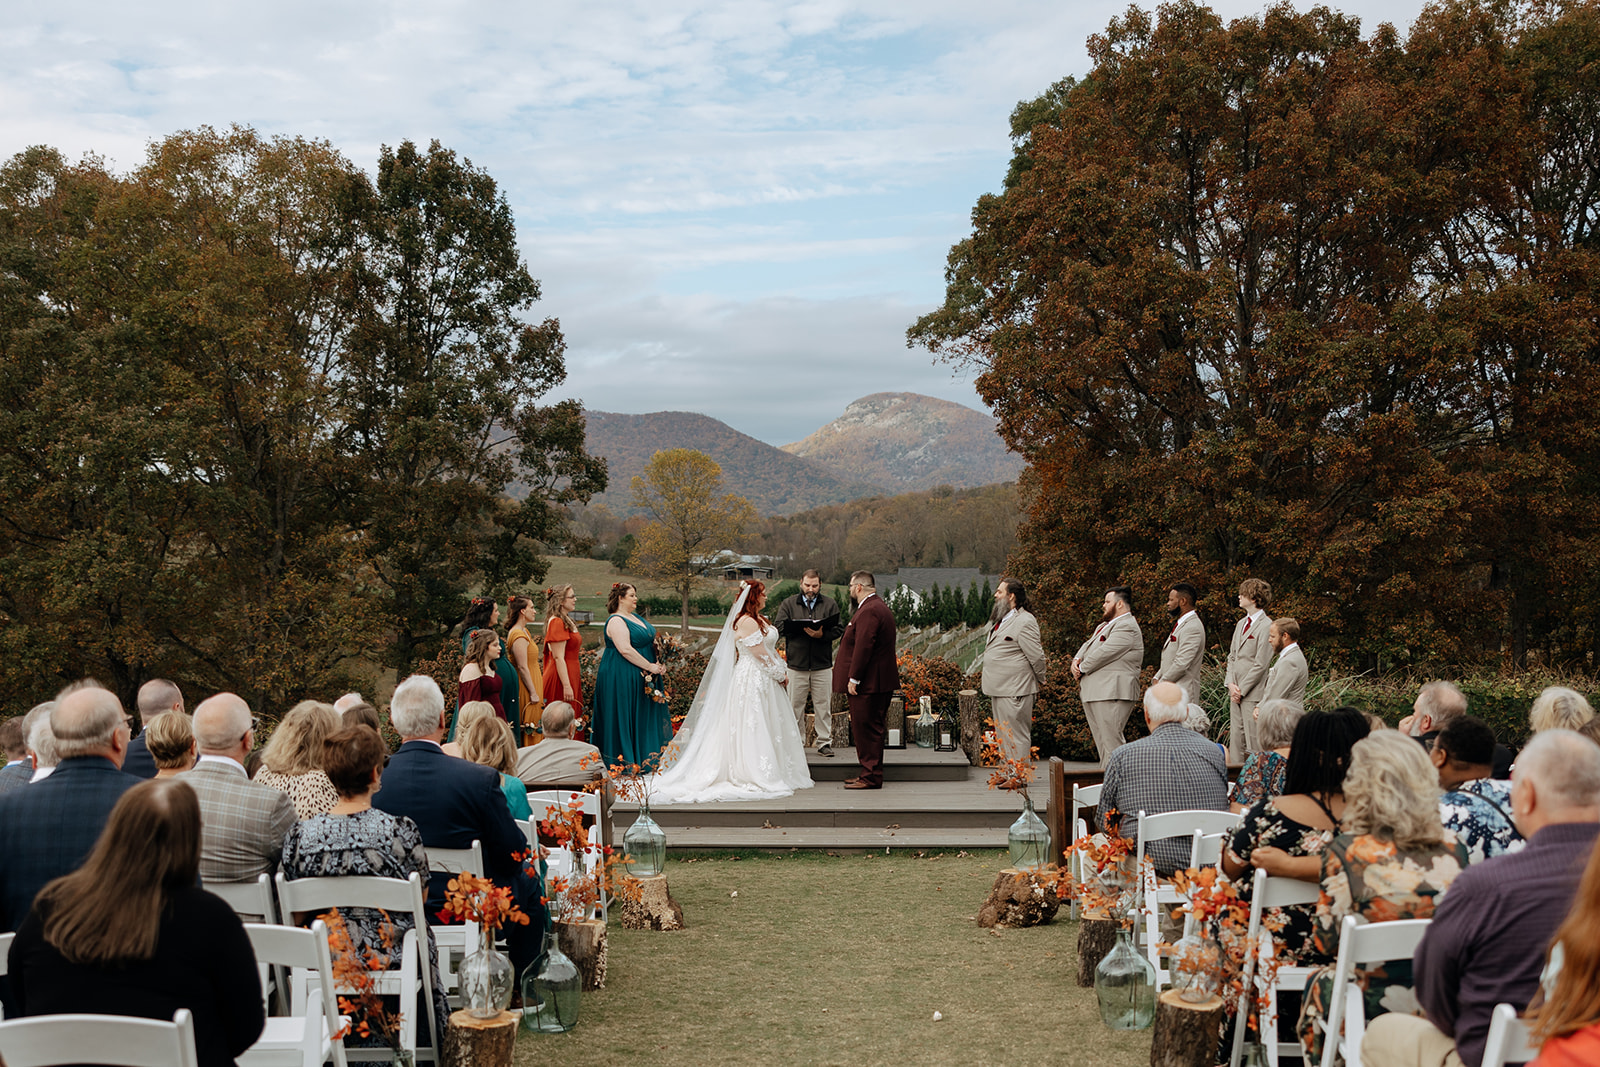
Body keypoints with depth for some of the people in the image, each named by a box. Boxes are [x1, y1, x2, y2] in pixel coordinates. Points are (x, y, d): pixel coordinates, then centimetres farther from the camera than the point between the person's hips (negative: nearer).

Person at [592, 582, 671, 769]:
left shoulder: (635, 618, 14)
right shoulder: (616, 621, -15)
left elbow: (646, 642, 23)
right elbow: (625, 650, -25)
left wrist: (657, 665, 6)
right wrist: (650, 666, -20)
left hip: (641, 678, 10)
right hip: (621, 677, -10)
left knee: (644, 718, 12)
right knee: (624, 718, -4)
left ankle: (643, 759, 19)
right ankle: (624, 763, 1)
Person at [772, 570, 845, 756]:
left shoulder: (830, 604, 9)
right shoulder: (788, 604, 9)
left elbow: (839, 628, 0)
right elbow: (779, 625, -2)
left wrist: (822, 634, -18)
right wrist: (802, 627, -15)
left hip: (822, 664, 0)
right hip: (796, 664, 0)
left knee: (823, 705, 3)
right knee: (795, 705, 3)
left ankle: (824, 742, 10)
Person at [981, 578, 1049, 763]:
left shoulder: (1025, 622, -16)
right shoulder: (1001, 621, 15)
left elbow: (1036, 656, -13)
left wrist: (1040, 679, 0)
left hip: (1015, 692, -10)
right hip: (999, 691, 10)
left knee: (1016, 739, -6)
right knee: (1003, 738, 16)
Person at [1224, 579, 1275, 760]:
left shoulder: (1266, 626, -12)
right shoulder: (1241, 624, 16)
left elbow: (1261, 664, -14)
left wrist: (1242, 689, -12)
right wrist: (1231, 683, 2)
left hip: (1253, 692, -8)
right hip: (1236, 691, 8)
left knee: (1253, 738, -5)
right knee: (1235, 736, 10)